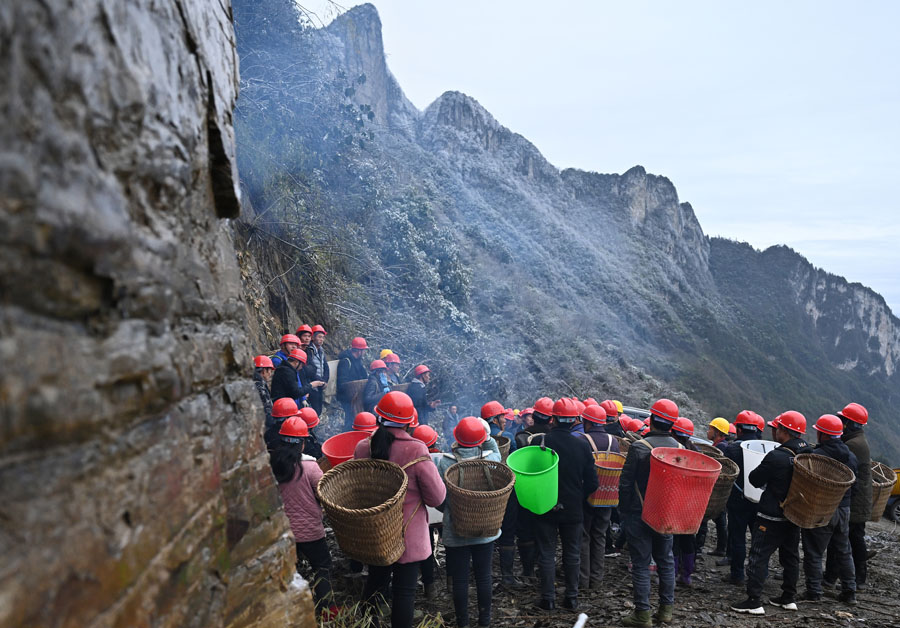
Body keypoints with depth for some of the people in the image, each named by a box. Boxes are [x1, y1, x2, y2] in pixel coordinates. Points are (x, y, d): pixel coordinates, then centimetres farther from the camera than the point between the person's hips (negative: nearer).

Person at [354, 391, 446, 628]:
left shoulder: (363, 448, -11)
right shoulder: (416, 451, -24)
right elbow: (437, 497, -17)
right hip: (407, 535, -4)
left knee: (375, 581, 25)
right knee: (403, 590, 10)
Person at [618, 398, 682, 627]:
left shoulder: (639, 447, -17)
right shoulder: (679, 448, -2)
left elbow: (625, 483, -14)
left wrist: (624, 510, -2)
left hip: (640, 514, -5)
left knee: (641, 563, 3)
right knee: (665, 559, 17)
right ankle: (666, 608, 26)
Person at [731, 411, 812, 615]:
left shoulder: (776, 457, -23)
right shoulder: (808, 454, -2)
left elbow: (755, 480, -13)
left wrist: (763, 469, 6)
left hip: (772, 516, -7)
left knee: (759, 556, -1)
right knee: (790, 556, 19)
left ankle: (754, 601, 0)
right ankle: (789, 598, 30)